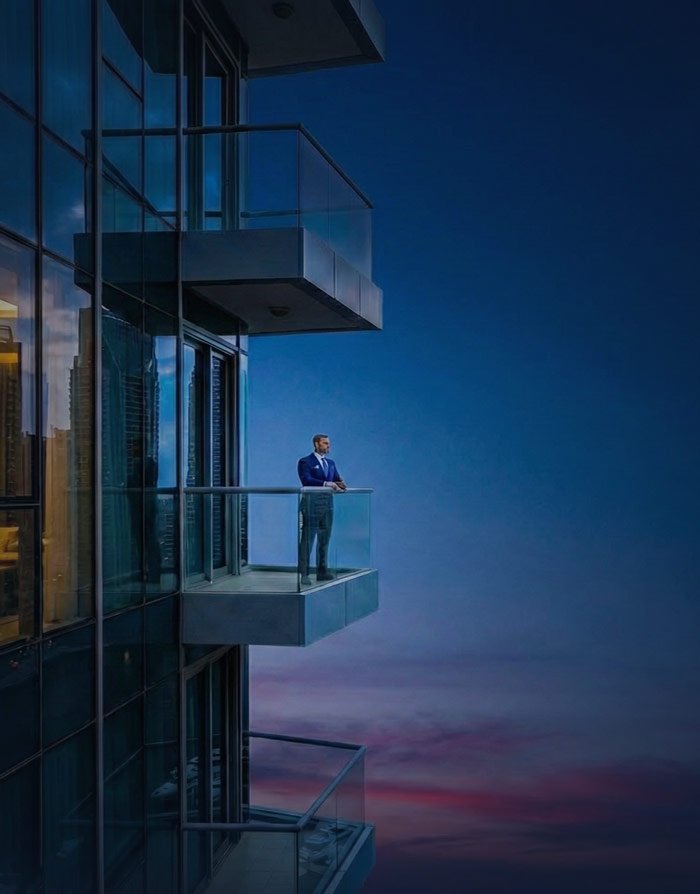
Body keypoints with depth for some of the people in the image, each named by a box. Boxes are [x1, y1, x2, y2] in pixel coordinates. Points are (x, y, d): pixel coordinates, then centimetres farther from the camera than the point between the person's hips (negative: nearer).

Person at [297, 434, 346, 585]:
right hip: (311, 506, -7)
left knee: (324, 540, 10)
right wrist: (326, 484, -27)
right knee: (307, 540, -5)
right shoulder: (305, 462, -4)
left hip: (327, 505, 7)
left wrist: (340, 484, -11)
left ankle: (322, 572, 17)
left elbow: (337, 480, 13)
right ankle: (304, 574, -3)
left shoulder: (330, 463, 18)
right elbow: (306, 480, -18)